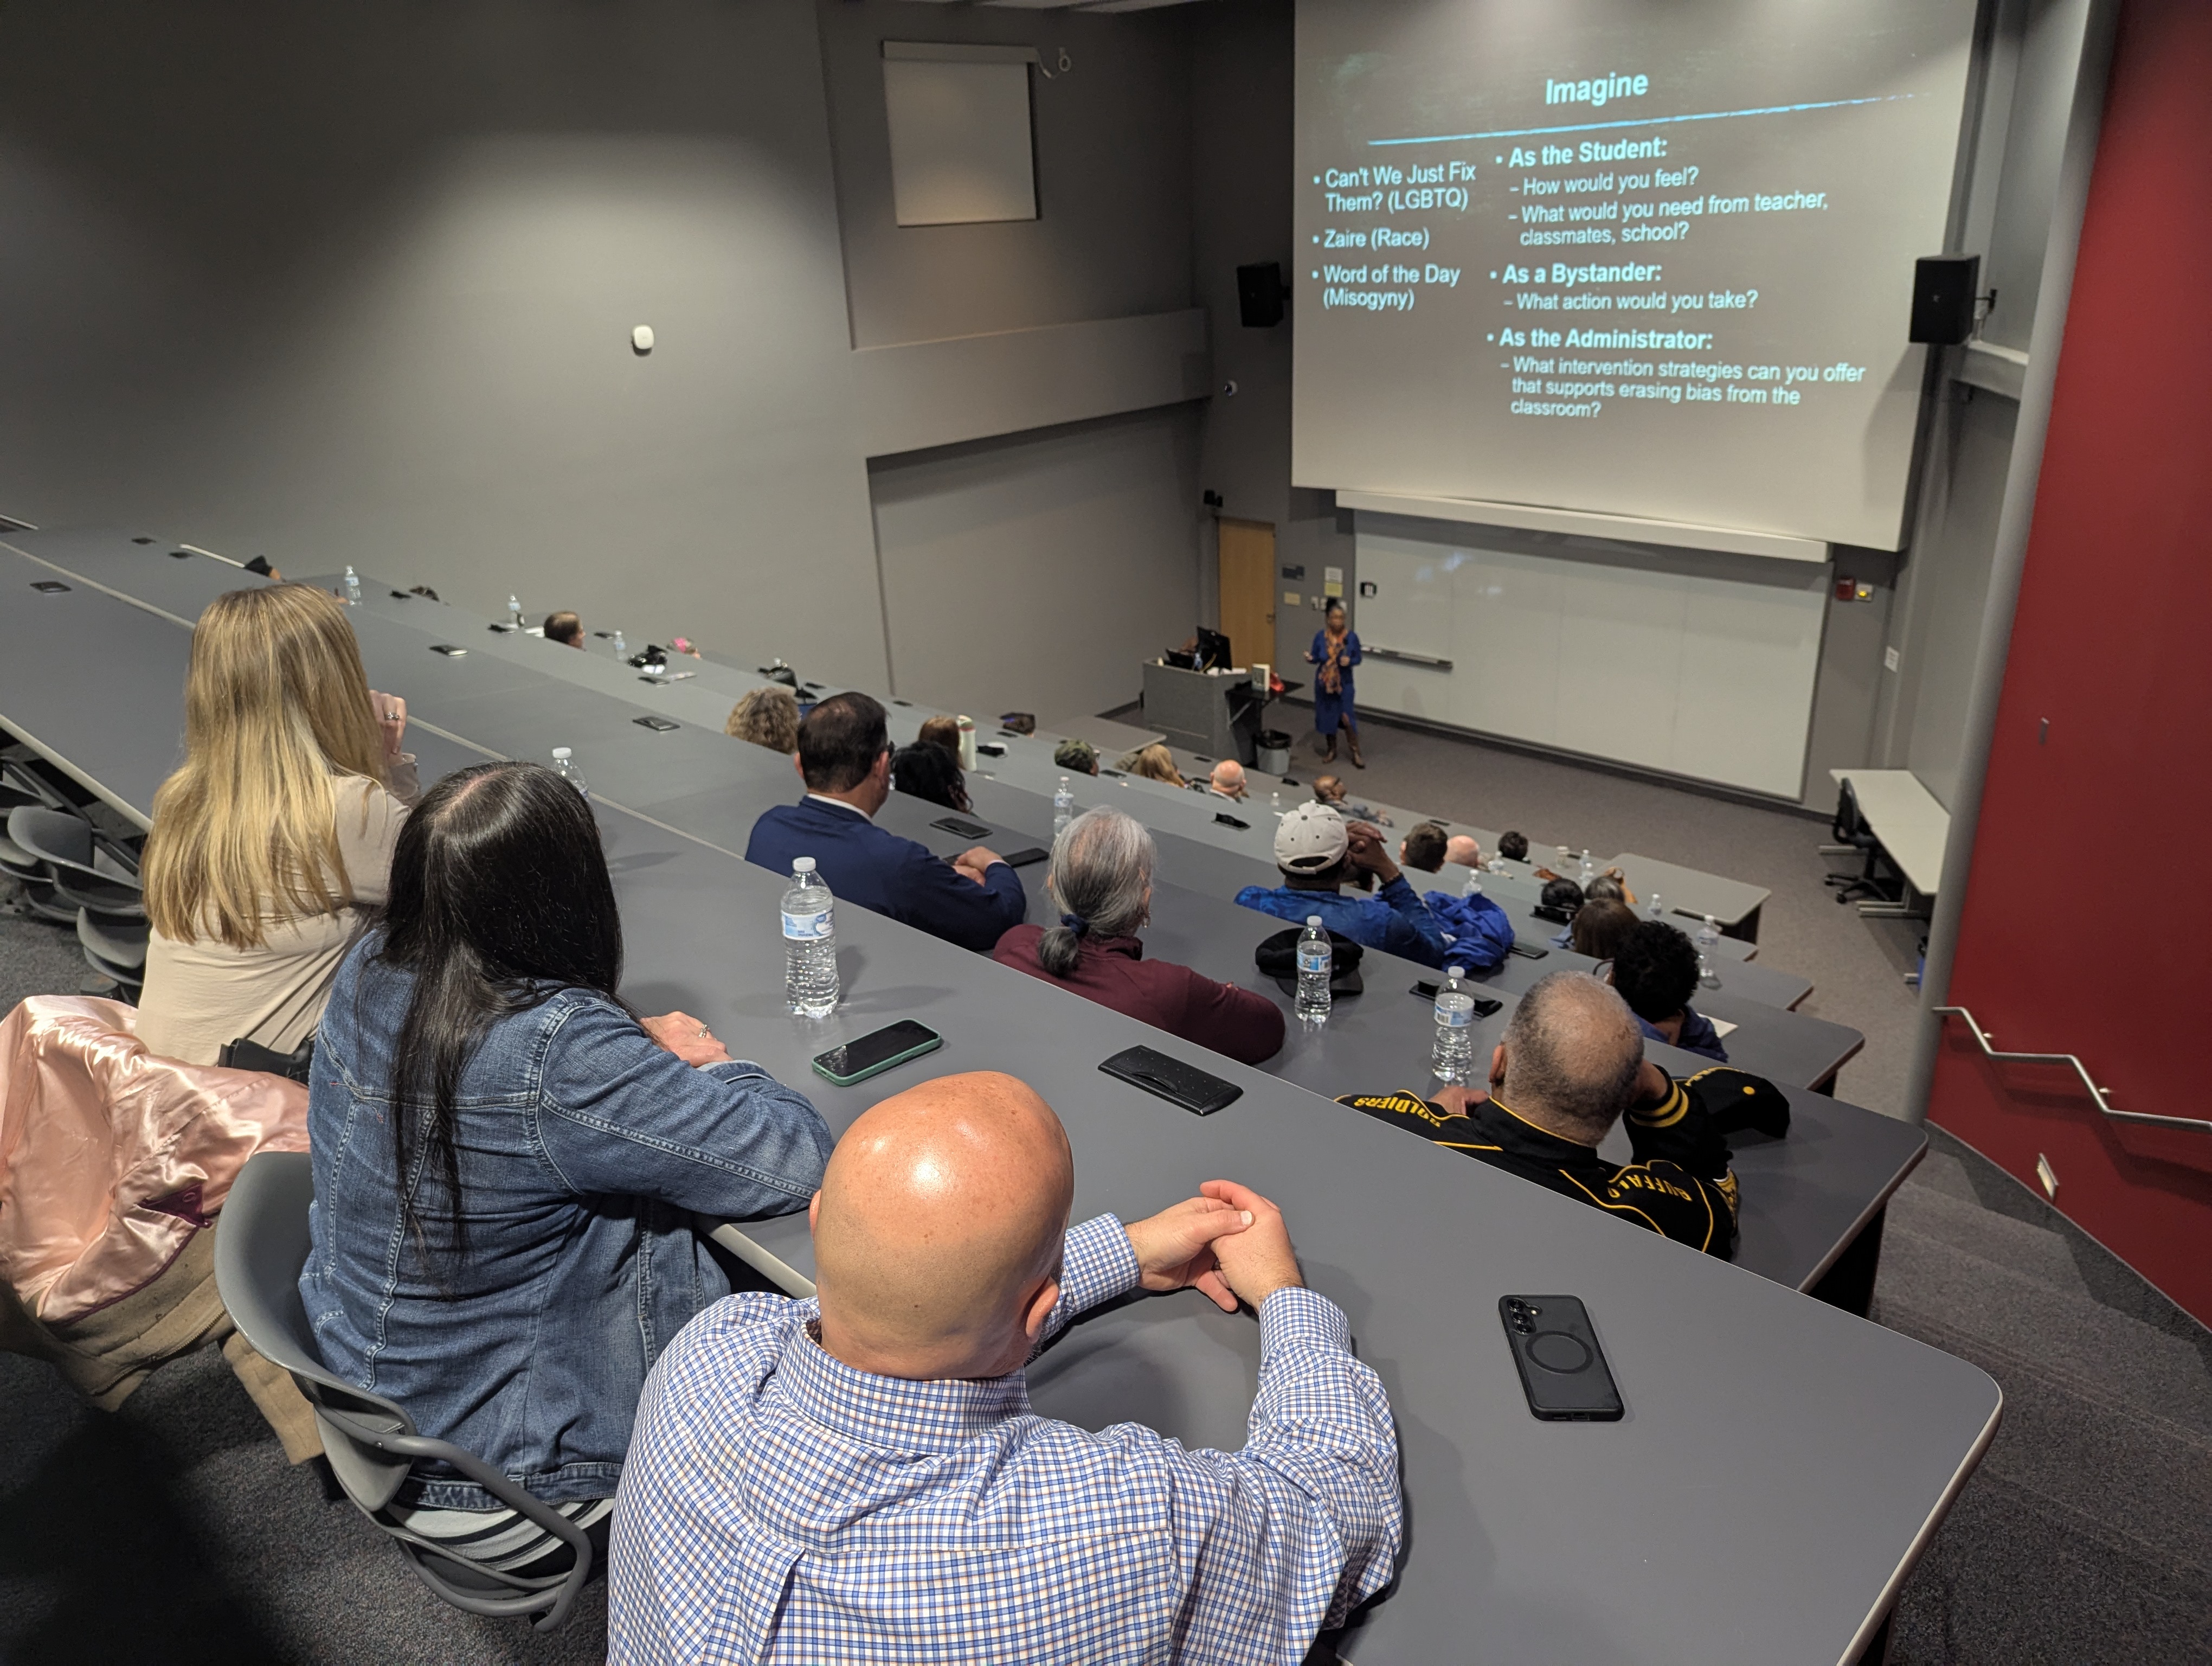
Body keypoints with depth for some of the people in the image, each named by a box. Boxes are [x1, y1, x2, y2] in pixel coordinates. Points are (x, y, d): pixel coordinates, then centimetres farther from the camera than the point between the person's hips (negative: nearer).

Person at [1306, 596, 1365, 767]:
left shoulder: (1351, 636, -11)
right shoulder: (1320, 636, -8)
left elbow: (1358, 658, -3)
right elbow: (1316, 658, -1)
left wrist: (1349, 661, -24)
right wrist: (1310, 658, -23)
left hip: (1344, 683, -2)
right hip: (1324, 682, 2)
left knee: (1347, 718, -6)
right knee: (1327, 716, 11)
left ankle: (1356, 754, 7)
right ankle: (1331, 750, 30)